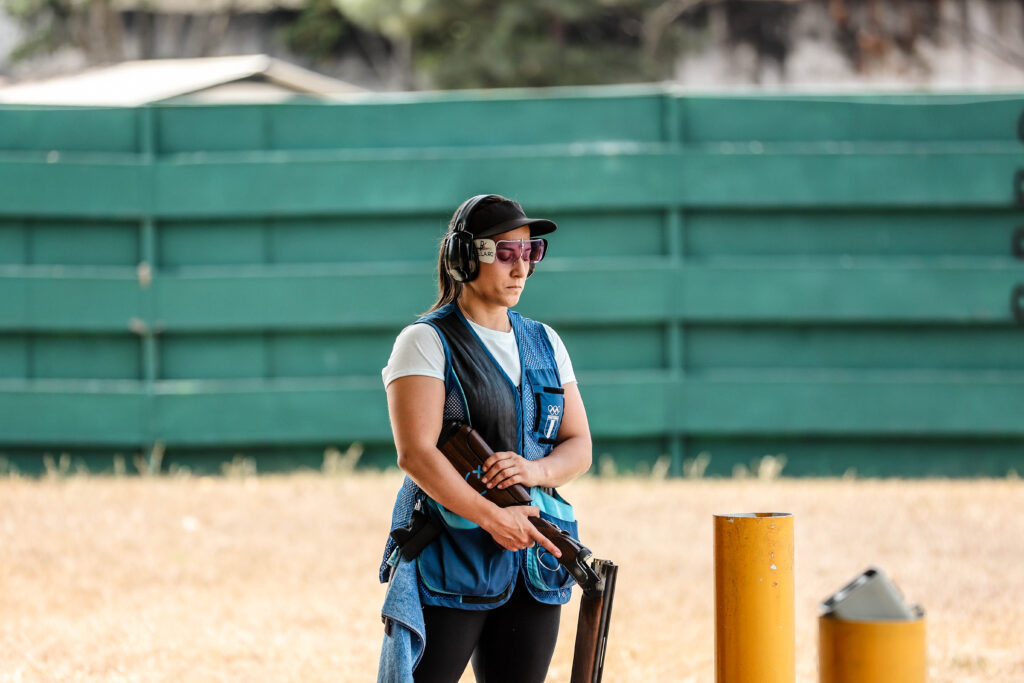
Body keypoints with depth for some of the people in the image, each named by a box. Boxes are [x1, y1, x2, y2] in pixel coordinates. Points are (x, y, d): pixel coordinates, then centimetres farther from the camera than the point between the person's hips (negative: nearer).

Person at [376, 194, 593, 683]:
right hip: (449, 561, -6)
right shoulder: (426, 343, -5)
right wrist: (493, 518, -22)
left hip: (536, 563, 6)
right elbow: (415, 453, -15)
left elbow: (579, 448, 13)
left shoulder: (544, 344, 14)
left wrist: (535, 470, -10)